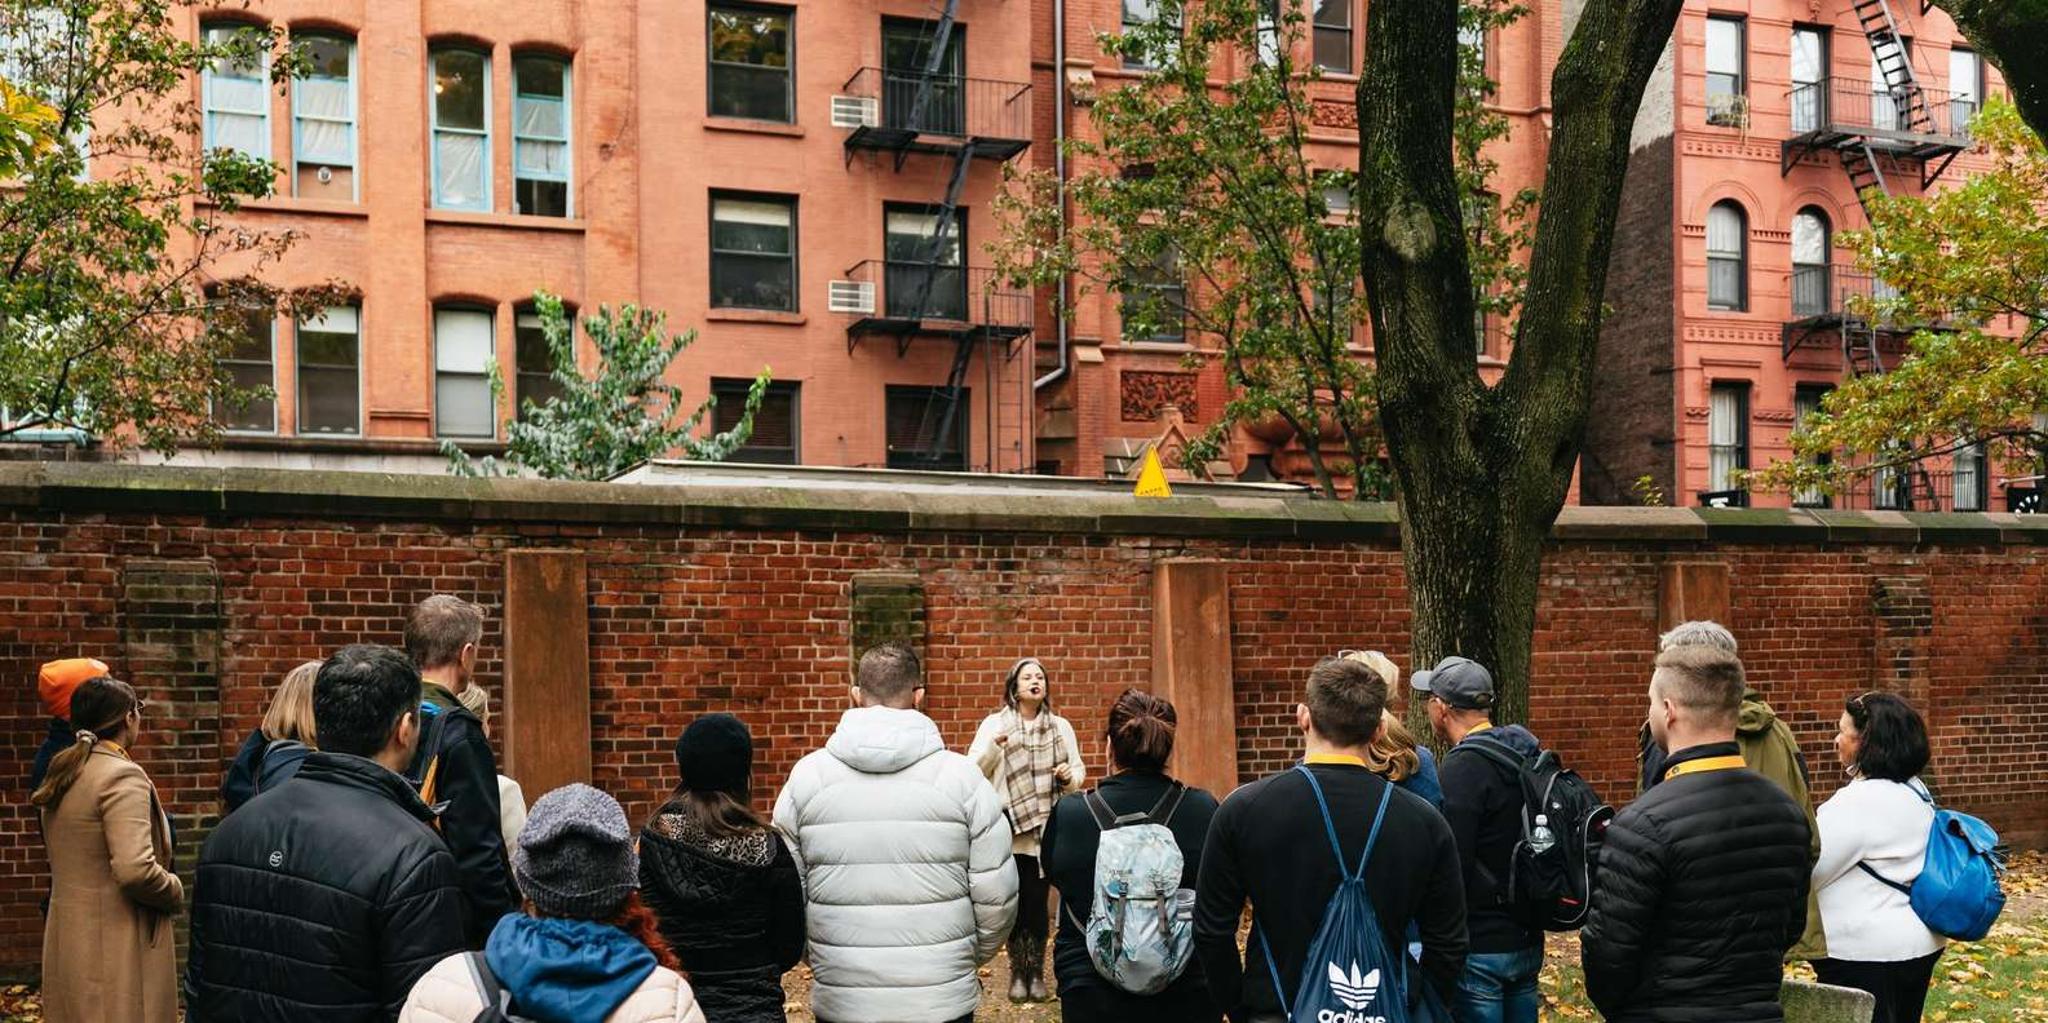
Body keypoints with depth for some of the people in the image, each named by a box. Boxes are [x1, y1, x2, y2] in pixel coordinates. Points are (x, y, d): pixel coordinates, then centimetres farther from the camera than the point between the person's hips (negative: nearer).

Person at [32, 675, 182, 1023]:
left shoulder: (61, 776, 12)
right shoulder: (123, 776, -16)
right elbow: (135, 870, -25)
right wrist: (176, 893, -8)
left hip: (66, 944, 9)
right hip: (117, 950, -9)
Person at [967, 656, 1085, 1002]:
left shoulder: (1061, 727, 8)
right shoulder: (994, 724, 1)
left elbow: (1078, 771, 13)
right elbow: (973, 772, -3)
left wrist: (1071, 776, -10)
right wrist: (993, 748, -20)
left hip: (1047, 831, 1)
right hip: (1009, 831, -1)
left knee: (1038, 901, 3)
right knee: (1017, 902, 4)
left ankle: (1037, 971, 17)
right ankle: (1018, 972, 18)